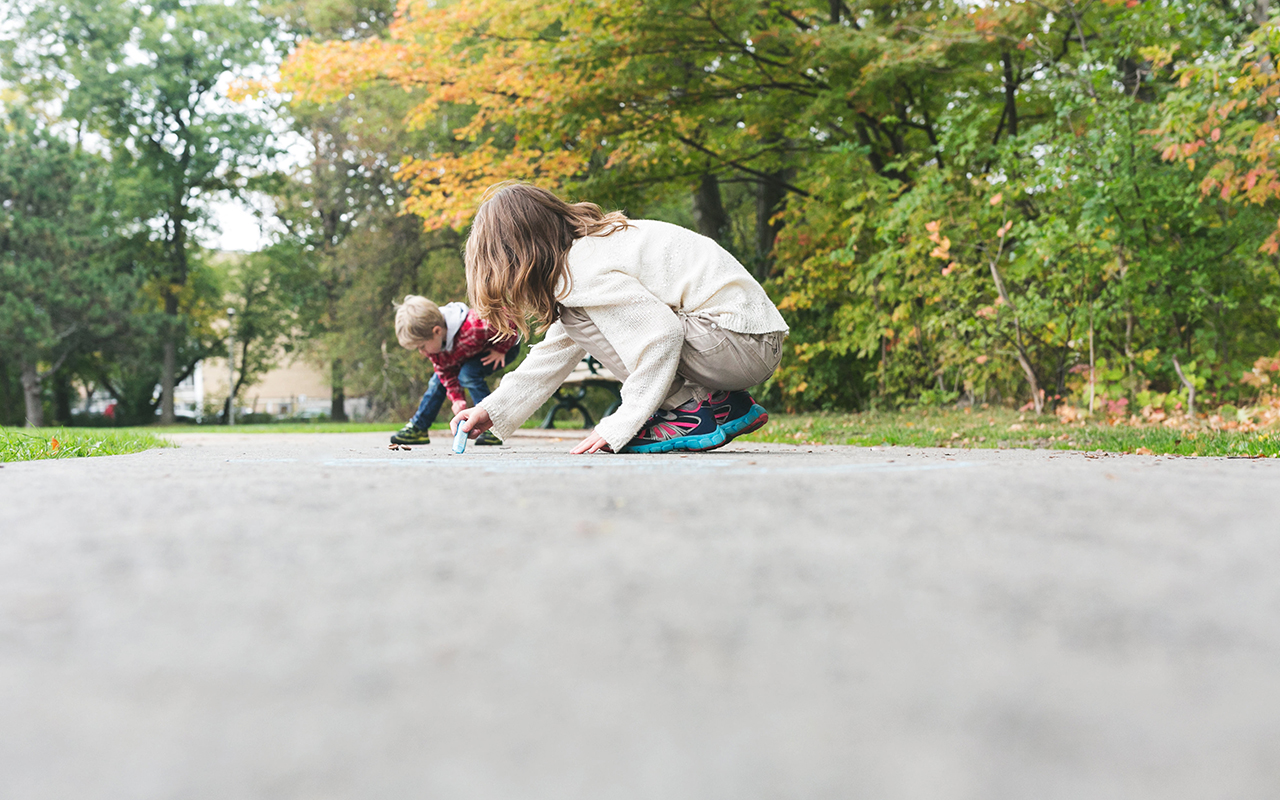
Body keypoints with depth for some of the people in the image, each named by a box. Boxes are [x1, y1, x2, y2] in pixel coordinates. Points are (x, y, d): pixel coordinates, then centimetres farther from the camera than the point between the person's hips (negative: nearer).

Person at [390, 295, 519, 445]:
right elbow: (447, 373, -9)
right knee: (439, 379, 3)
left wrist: (501, 350, -27)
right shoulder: (432, 343, -20)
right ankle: (417, 428, 18)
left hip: (506, 347, -7)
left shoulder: (472, 328, -45)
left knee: (468, 374, -29)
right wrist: (457, 398, -24)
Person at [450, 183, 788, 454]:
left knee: (579, 318, -9)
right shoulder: (588, 245, 17)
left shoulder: (584, 269, -14)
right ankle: (731, 408, 10)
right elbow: (558, 351, 23)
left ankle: (693, 411, -8)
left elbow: (662, 333, -23)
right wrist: (494, 409, 21)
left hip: (742, 342, -10)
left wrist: (621, 424, -17)